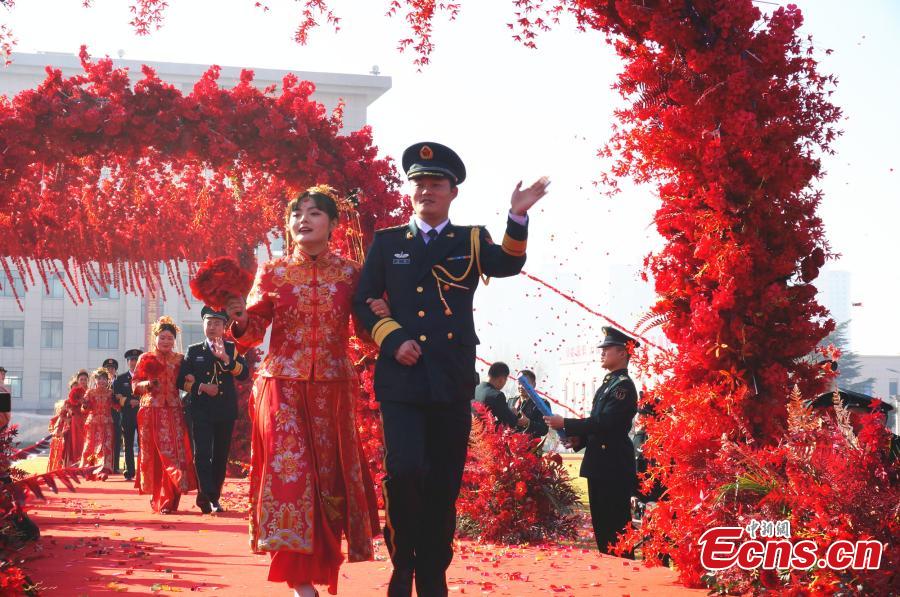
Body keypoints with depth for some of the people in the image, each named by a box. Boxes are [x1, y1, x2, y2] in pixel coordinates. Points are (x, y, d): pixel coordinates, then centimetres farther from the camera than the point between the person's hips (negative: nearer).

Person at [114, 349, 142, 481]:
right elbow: (116, 397, 2)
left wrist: (140, 402, -13)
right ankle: (129, 472, 7)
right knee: (128, 445, 3)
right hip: (127, 416, 1)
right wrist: (129, 402, -12)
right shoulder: (121, 379, 10)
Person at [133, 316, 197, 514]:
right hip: (151, 412, -1)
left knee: (174, 453, -8)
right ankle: (159, 498, 10)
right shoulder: (146, 358, 7)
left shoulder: (179, 360, 11)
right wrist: (147, 384, -14)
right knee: (155, 455, 1)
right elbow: (135, 384, 4)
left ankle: (167, 500, -7)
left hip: (173, 412, 1)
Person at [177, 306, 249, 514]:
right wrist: (201, 387, -10)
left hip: (226, 411, 1)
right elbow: (182, 380, 6)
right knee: (202, 454, -13)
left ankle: (212, 497, 15)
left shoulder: (232, 349, 10)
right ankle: (208, 497, -16)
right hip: (201, 411, -1)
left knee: (221, 456, 5)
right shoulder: (194, 351, 9)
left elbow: (244, 374, -6)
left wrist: (226, 358, -19)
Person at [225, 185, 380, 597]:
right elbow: (253, 332, 3)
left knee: (329, 474, 6)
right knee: (288, 470, -9)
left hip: (333, 389, 1)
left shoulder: (350, 274, 5)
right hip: (283, 386, -1)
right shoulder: (272, 272, 4)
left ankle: (320, 563, 25)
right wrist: (240, 318, -19)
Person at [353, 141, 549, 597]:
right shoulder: (387, 243, 11)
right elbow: (365, 301, 7)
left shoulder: (472, 240, 10)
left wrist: (518, 218, -26)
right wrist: (393, 340, -9)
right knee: (404, 471, -16)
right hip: (401, 378, -1)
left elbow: (508, 264, -9)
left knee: (443, 486, 5)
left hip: (452, 382, 1)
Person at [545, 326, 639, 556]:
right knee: (601, 524, 14)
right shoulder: (608, 383, 17)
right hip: (600, 465, 10)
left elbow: (605, 422, -22)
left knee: (615, 527, -6)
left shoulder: (624, 386, -13)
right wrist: (579, 439, 5)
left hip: (614, 467, -10)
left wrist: (565, 424, -20)